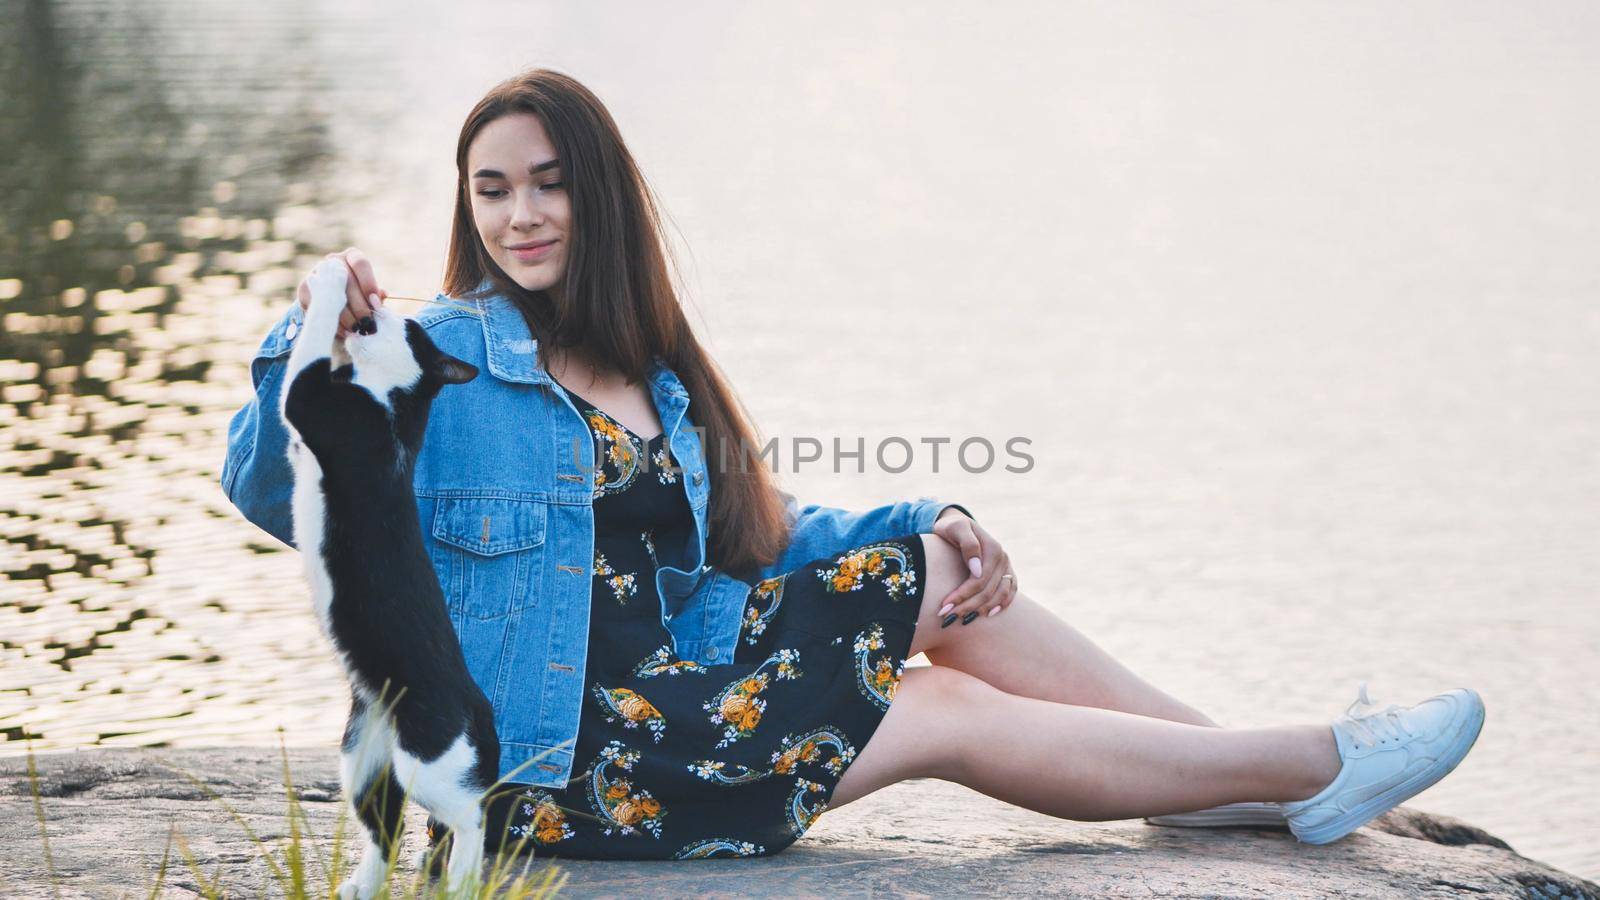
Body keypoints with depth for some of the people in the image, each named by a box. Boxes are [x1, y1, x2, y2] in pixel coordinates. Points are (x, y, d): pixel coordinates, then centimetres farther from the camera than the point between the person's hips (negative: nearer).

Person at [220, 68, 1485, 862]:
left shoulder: (649, 373, 13)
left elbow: (760, 533, 16)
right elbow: (274, 491, -22)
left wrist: (928, 530, 1)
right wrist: (311, 349, -41)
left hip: (661, 684, 7)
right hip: (541, 759, -7)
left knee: (934, 571, -2)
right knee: (952, 718, -8)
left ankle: (1249, 774, 7)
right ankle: (1319, 767, 5)